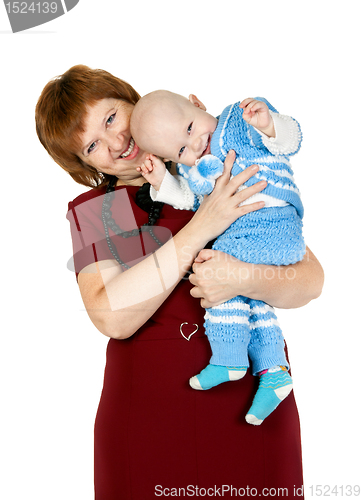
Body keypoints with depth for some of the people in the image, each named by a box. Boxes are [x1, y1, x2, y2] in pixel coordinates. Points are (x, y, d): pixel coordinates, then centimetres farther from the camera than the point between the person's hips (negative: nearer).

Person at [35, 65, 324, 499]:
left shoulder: (230, 180, 1)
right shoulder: (91, 211, 2)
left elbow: (311, 280, -2)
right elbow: (112, 318, -14)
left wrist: (244, 278, -23)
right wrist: (202, 227, -19)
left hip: (250, 404, 0)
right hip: (146, 411, 0)